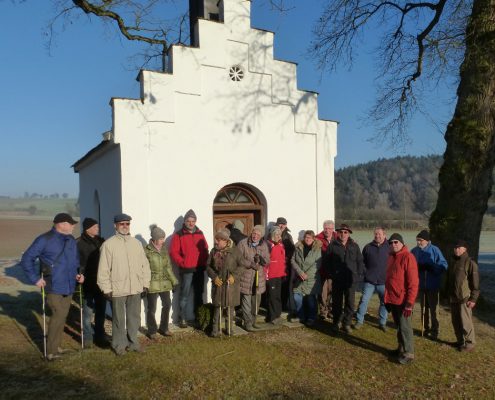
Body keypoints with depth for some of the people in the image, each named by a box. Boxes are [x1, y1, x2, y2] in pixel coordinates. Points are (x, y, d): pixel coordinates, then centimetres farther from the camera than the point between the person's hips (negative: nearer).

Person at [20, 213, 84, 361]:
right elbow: (27, 259, -8)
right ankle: (51, 351, 2)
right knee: (59, 315, -12)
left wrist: (78, 273, 5)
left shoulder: (71, 240, 9)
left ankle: (56, 346, 27)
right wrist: (35, 279, -11)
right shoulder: (45, 240, -11)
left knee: (61, 316, 12)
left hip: (69, 286, 6)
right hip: (54, 286, -6)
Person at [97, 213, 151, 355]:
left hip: (136, 288, 4)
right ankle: (119, 345, 24)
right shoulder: (109, 244, -7)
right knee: (119, 319, 8)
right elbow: (103, 269, -8)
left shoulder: (136, 243, 6)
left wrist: (145, 284, 6)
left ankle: (132, 342, 29)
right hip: (117, 289, -4)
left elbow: (145, 264, 9)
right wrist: (106, 289, -9)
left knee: (134, 317, 14)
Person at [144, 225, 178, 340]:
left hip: (165, 282, 6)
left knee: (167, 304, 11)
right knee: (152, 308, 4)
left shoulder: (164, 249, 7)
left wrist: (173, 280, 12)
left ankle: (163, 328, 29)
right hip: (152, 283, -6)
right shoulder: (146, 251, -11)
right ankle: (152, 331, 21)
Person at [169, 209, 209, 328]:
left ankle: (199, 317, 26)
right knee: (185, 295, -2)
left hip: (200, 269, 5)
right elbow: (173, 252, -8)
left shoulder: (200, 233, 11)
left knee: (199, 294, 14)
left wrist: (205, 261, 2)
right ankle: (183, 319, 8)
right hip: (186, 270, -5)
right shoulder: (178, 235, -4)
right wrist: (182, 263, -16)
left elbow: (205, 249, 14)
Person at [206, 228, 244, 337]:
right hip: (217, 283, 2)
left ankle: (229, 328, 24)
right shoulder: (214, 251, 2)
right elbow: (208, 266, 7)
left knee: (230, 306, 8)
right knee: (217, 306, 6)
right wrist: (214, 276, -7)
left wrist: (234, 276, -14)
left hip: (231, 283, -2)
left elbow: (241, 265, -4)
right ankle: (215, 330, 16)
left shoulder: (234, 251, -6)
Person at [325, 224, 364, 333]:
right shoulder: (332, 245, 0)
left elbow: (360, 262, 8)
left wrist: (359, 275, 2)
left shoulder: (354, 246, 6)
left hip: (351, 279, 1)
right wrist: (330, 274, -4)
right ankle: (336, 323, 22)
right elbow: (327, 261, 2)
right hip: (337, 279, -1)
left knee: (350, 302, 5)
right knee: (337, 302, 9)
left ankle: (347, 323, 18)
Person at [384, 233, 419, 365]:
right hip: (392, 299, 8)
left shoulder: (408, 257, -16)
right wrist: (387, 297, 17)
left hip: (403, 300, -8)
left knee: (405, 327, 3)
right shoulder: (391, 257, 10)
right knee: (398, 326, 19)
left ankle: (408, 353, 16)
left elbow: (413, 283, -19)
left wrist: (409, 303, -21)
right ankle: (401, 348, 33)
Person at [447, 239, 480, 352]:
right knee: (455, 322, 14)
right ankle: (460, 341, 27)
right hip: (453, 298, 8)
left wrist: (473, 299, -15)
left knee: (465, 322, -2)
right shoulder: (453, 262, 13)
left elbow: (475, 283, -12)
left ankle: (470, 344, 11)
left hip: (464, 298, -7)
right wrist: (447, 294, 18)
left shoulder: (470, 263, -11)